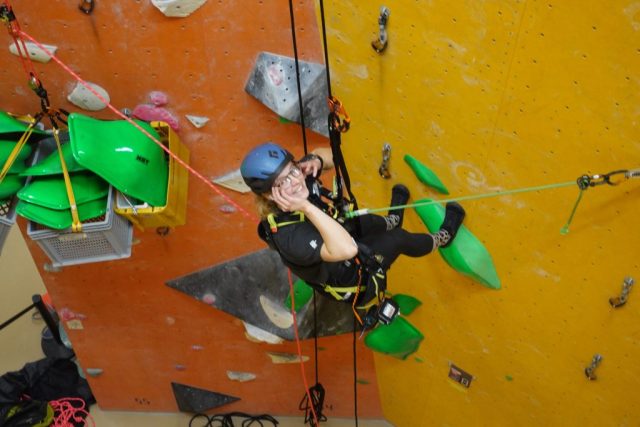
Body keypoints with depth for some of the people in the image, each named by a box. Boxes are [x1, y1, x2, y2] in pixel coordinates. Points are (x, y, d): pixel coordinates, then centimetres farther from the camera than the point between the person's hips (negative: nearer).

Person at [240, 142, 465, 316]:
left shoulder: (298, 176, -23)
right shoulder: (288, 236, -45)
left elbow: (327, 154, -5)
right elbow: (346, 249, -56)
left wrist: (316, 160, -28)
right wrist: (306, 207, -55)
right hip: (351, 281, -7)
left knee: (365, 221, 31)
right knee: (397, 238, 8)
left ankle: (392, 220, 70)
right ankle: (442, 237, 43)